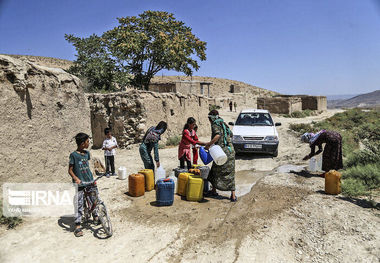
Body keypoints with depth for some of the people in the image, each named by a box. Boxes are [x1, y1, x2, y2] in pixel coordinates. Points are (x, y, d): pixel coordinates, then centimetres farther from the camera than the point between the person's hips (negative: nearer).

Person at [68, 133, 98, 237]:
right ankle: (77, 226, 6)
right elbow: (70, 170, -9)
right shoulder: (73, 155, -12)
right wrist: (76, 178, -26)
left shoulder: (87, 153, 6)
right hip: (79, 184, -6)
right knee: (79, 204, -2)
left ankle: (95, 216, 35)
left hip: (90, 181, 6)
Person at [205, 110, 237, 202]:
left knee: (215, 172, 12)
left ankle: (214, 191, 26)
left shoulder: (215, 125, -5)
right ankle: (233, 196, 4)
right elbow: (231, 135, 25)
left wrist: (208, 144, -17)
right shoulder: (224, 124, 19)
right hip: (230, 150, 7)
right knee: (230, 174, 8)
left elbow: (217, 135, -23)